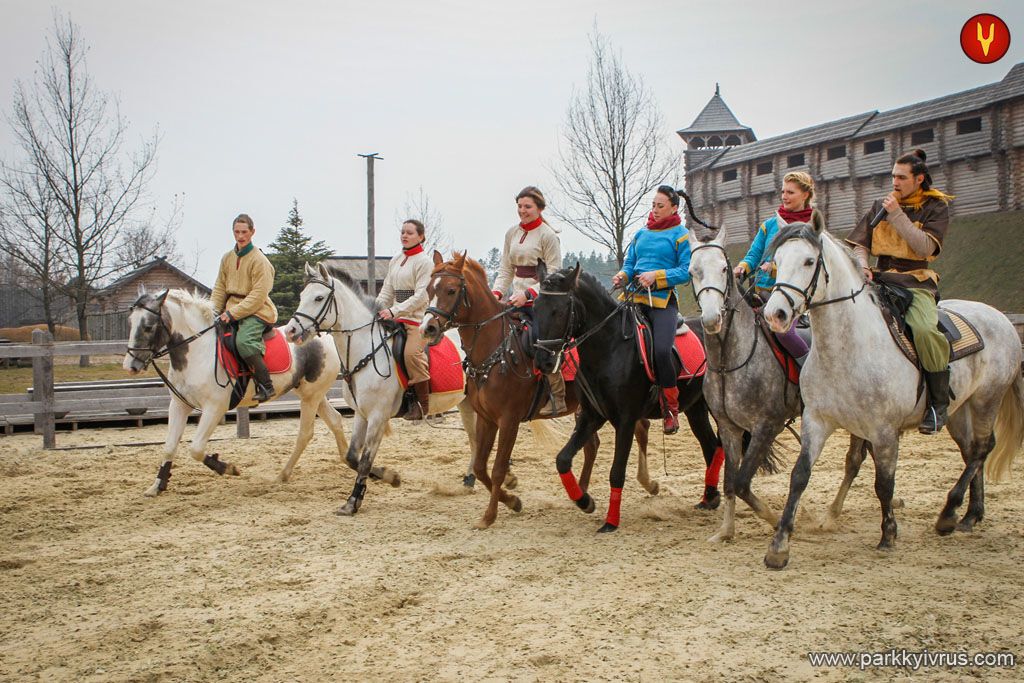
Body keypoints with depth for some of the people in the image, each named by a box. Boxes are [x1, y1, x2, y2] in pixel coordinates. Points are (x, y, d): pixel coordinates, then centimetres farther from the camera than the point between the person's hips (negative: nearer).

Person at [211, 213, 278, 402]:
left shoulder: (259, 260, -8)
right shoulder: (227, 258, 13)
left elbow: (258, 295, -15)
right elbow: (220, 288, 15)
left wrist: (233, 313, -21)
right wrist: (213, 311, -3)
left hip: (256, 311, -8)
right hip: (232, 310, 8)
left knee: (243, 341, -33)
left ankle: (266, 385, -23)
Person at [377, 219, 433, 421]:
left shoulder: (425, 261, -6)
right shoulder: (395, 261, 17)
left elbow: (421, 296, -15)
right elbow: (387, 292, 17)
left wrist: (394, 311, -22)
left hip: (418, 317, -8)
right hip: (397, 319, 8)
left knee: (411, 353, -27)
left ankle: (423, 402, -16)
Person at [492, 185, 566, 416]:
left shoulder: (548, 235, -7)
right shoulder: (512, 233, 12)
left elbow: (553, 275, -11)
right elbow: (506, 270, 13)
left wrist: (528, 294, -22)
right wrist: (496, 293, -4)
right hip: (517, 300, 7)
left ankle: (558, 399, -3)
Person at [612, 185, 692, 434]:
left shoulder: (681, 236, 3)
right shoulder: (641, 233, 19)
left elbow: (687, 271, -5)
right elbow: (629, 263, 21)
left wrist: (656, 276, -16)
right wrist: (623, 275, -2)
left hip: (663, 300, -6)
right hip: (634, 296, 6)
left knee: (661, 351, -22)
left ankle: (671, 409, -5)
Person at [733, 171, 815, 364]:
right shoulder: (770, 224, 15)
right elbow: (754, 254, 12)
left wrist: (775, 267, -24)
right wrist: (742, 267, -11)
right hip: (762, 290, 5)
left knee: (784, 331, -29)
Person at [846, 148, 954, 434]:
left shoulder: (936, 207, 4)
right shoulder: (880, 206, 16)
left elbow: (925, 247, -10)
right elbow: (859, 243, 14)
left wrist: (897, 215, -14)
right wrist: (862, 266, -8)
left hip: (916, 282, -5)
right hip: (879, 279, 5)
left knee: (924, 329, -33)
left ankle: (939, 404, -19)